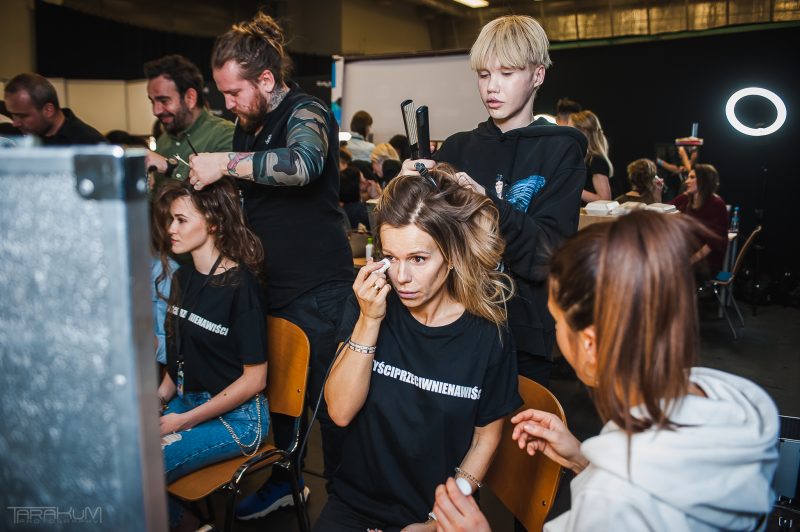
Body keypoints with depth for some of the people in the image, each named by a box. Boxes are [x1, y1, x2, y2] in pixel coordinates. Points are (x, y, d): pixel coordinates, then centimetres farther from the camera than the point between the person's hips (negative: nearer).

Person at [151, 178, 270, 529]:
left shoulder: (239, 284, -17)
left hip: (237, 417, -7)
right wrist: (160, 397, -1)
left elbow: (254, 378, -16)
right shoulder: (183, 277, 6)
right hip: (188, 400, 7)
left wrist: (183, 421, -14)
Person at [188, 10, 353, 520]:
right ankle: (284, 480, 38)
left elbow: (303, 164, -36)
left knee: (329, 400, 1)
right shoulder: (248, 126, 13)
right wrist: (190, 173, 12)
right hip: (268, 286, 9)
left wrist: (226, 163, -30)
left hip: (316, 291, -8)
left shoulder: (306, 113, -12)